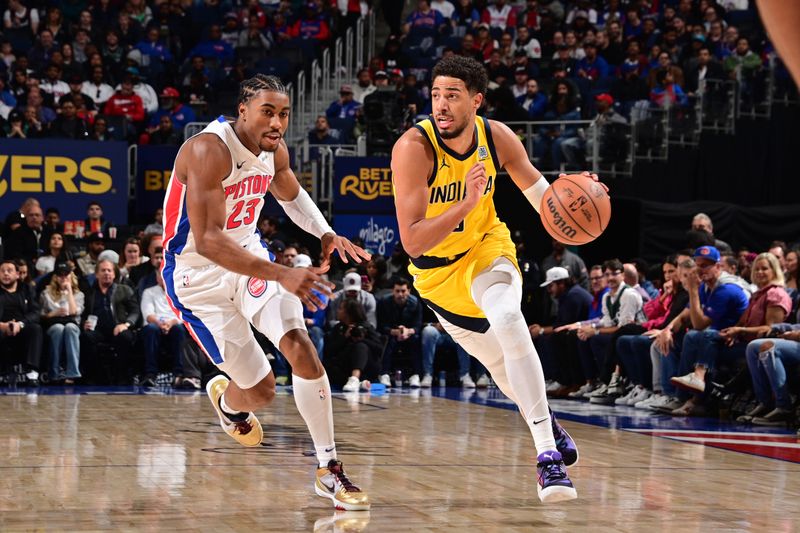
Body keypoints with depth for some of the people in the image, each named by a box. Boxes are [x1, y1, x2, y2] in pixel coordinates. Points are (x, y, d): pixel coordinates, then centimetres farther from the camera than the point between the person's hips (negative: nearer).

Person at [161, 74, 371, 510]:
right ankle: (226, 399, 38)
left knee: (299, 345, -16)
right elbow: (207, 241, -35)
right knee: (260, 391, -2)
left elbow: (290, 193, 21)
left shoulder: (274, 151, -4)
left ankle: (329, 470, -8)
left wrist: (325, 234, 1)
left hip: (248, 258, 6)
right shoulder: (208, 151, -28)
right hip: (198, 277, -6)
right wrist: (282, 276, -42)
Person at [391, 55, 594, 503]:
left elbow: (535, 186, 2)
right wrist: (467, 204, -45)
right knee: (501, 363, 14)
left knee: (508, 322, -31)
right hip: (438, 270, 0)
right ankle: (547, 424, 46)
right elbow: (412, 242, -33)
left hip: (487, 249, 0)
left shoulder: (497, 137, -17)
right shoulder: (414, 148, -29)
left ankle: (549, 452, -28)